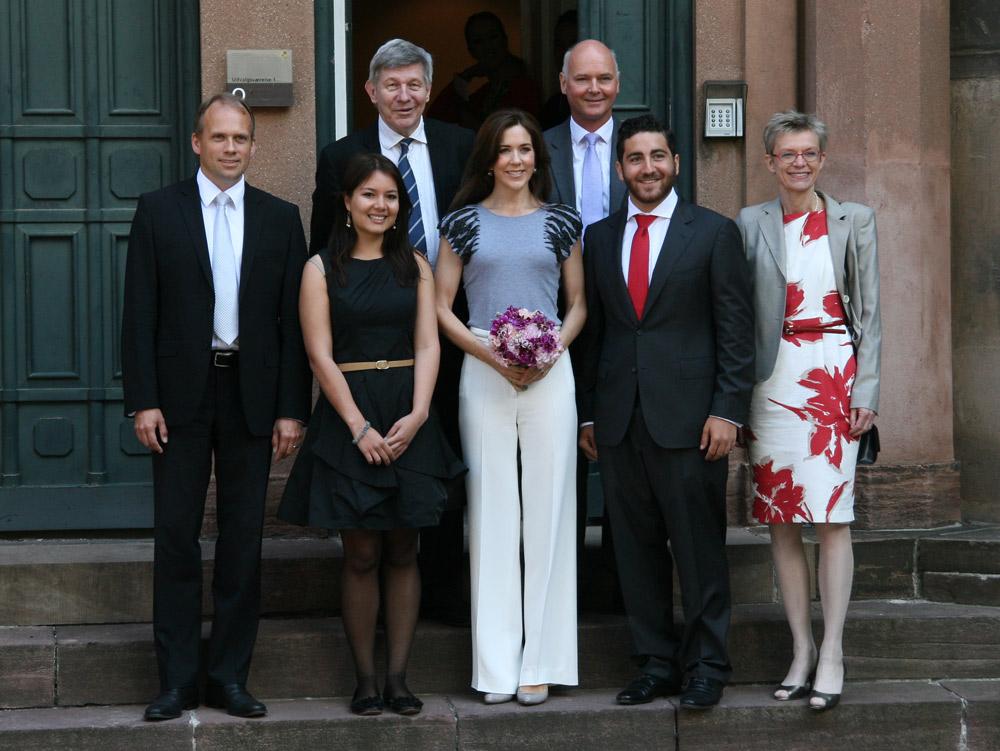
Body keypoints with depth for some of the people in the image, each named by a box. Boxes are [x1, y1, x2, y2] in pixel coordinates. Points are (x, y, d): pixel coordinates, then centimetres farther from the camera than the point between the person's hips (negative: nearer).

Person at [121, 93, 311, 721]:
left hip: (252, 394, 1)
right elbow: (140, 313, 0)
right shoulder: (159, 211, 3)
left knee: (244, 539, 5)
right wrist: (144, 400, -8)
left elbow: (292, 319, 5)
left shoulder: (280, 218, 7)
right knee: (176, 535, 0)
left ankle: (231, 675, 13)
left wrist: (292, 409, -1)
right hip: (181, 392, -1)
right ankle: (177, 680, 6)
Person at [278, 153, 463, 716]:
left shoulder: (415, 266, 10)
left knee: (402, 551, 2)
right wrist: (361, 427, -12)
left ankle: (399, 677, 6)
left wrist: (417, 414, -11)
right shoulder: (322, 268, 3)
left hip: (409, 417, 2)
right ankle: (366, 679, 4)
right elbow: (321, 355, -4)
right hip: (348, 412, -2)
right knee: (361, 554, -1)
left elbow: (427, 346, 4)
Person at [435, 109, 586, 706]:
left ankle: (540, 660, 5)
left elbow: (578, 303, 12)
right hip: (484, 371, 0)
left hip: (549, 371, 0)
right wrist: (491, 354, -9)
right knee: (492, 507, 0)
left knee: (547, 506, -1)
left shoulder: (560, 222, 9)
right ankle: (496, 663, 5)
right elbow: (441, 308, 6)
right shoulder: (464, 223, 7)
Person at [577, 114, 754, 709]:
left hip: (688, 415, -4)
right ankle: (656, 662, 17)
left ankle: (707, 666, 9)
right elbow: (593, 330, 15)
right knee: (636, 546, 8)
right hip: (619, 417, 4)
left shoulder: (714, 232, 1)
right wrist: (588, 413, 10)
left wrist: (728, 410, -9)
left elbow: (736, 330, -2)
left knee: (699, 545, 0)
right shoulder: (599, 237, 13)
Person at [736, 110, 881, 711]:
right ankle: (801, 650, 12)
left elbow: (869, 312, 5)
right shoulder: (751, 224, 8)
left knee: (832, 515, -8)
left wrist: (866, 390, -3)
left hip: (833, 373, -2)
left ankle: (832, 655, -5)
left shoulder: (855, 221, 6)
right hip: (772, 377, 2)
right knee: (782, 519, 4)